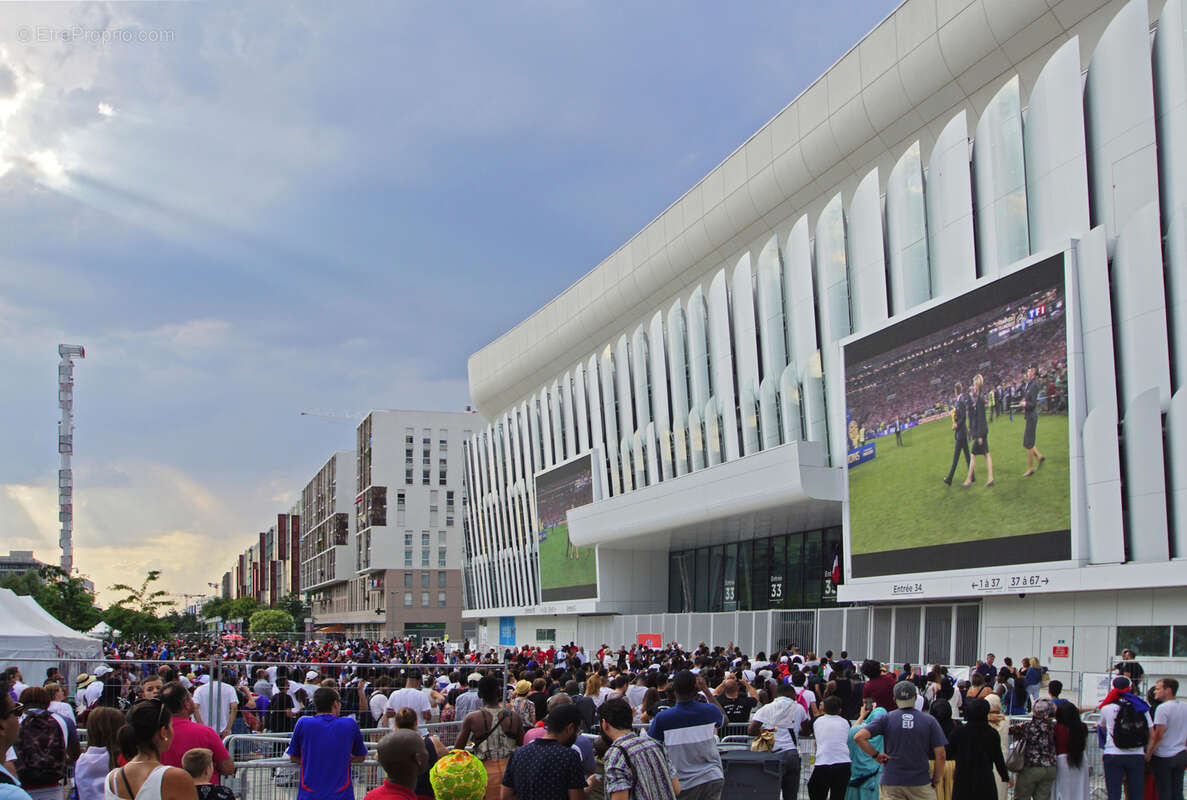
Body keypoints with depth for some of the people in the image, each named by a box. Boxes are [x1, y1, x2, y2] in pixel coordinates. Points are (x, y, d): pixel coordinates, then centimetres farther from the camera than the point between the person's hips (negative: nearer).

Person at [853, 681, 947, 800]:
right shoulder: (929, 721, -1)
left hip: (891, 783, 0)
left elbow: (859, 737, -11)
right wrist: (935, 781, 9)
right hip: (921, 783, 0)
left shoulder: (886, 719, -1)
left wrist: (875, 755, 0)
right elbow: (940, 755, -3)